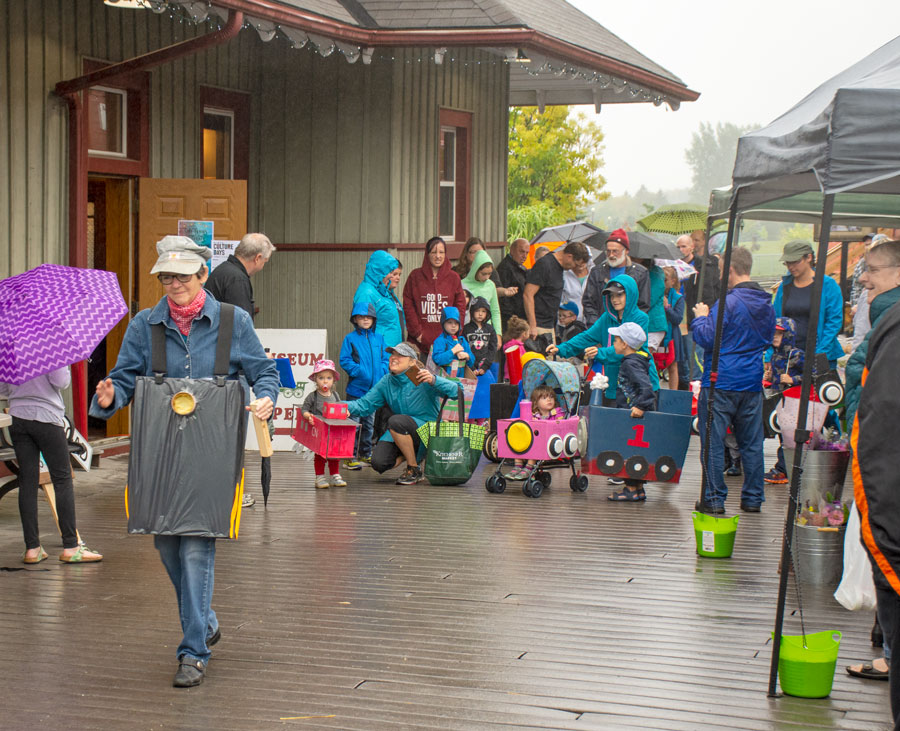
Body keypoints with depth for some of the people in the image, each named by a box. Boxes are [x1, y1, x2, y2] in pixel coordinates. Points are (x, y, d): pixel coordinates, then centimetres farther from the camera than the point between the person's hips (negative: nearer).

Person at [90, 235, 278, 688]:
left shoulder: (233, 321, 2)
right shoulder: (145, 325, 7)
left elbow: (263, 371, 6)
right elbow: (126, 376, 6)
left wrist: (265, 399, -15)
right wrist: (111, 396, -17)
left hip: (212, 450, -3)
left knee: (197, 545, -10)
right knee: (166, 541, 10)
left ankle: (194, 651, -4)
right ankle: (204, 621, 35)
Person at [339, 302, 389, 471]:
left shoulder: (379, 338, 9)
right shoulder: (350, 339, -3)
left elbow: (386, 359, 10)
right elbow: (345, 361, -7)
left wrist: (381, 372, -7)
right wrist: (359, 372, -18)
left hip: (374, 388, 5)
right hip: (356, 388, -5)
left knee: (369, 423, 15)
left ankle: (365, 454, 26)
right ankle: (350, 457, 0)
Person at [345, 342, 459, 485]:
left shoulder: (422, 379, -14)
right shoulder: (386, 382, 4)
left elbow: (455, 391, -23)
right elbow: (365, 404, 4)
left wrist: (433, 381, -40)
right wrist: (347, 407, -17)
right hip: (401, 434, 5)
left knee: (395, 421, -33)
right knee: (378, 463, -17)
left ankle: (414, 470, -16)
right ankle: (407, 454, 18)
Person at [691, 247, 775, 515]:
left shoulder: (728, 303, -16)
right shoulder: (766, 304, 7)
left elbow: (707, 338, -15)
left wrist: (700, 318, 1)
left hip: (721, 382, -6)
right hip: (752, 383, 6)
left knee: (713, 442, 2)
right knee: (751, 442, 12)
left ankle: (714, 499, 3)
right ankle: (753, 498, 16)